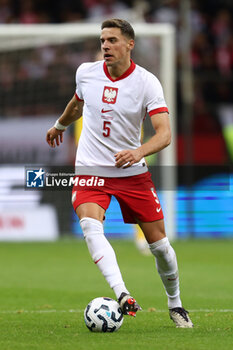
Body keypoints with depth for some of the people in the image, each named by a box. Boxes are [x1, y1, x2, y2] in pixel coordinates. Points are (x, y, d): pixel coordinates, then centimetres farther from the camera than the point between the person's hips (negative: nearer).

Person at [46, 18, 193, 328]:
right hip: (91, 171, 1)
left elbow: (164, 133, -19)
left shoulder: (147, 82, -11)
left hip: (132, 172, -1)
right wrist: (60, 125, 42)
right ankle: (123, 296, -42)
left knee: (159, 243, 2)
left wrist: (140, 151, -38)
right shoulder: (86, 73, 0)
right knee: (90, 226, -29)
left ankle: (175, 305, 26)